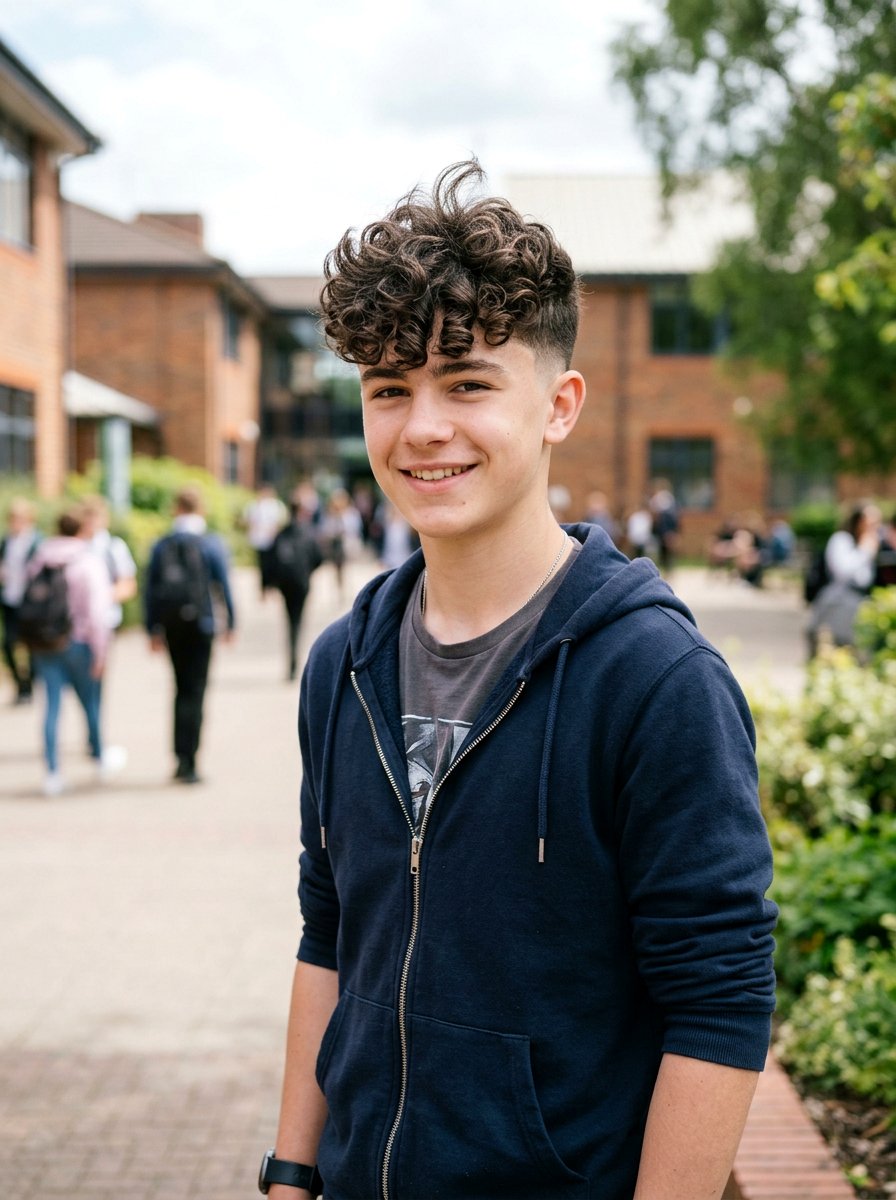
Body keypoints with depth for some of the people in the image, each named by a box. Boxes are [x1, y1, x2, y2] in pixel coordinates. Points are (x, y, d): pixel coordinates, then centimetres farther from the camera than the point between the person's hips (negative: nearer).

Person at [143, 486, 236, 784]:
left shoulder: (161, 545, 3)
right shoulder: (211, 544, -6)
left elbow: (149, 590, 3)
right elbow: (224, 585, -4)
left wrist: (153, 630, 9)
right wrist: (230, 623, 6)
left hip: (170, 625, 3)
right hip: (199, 624, -3)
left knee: (183, 688, 17)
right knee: (194, 691, 0)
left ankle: (182, 757, 18)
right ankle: (187, 762, -3)